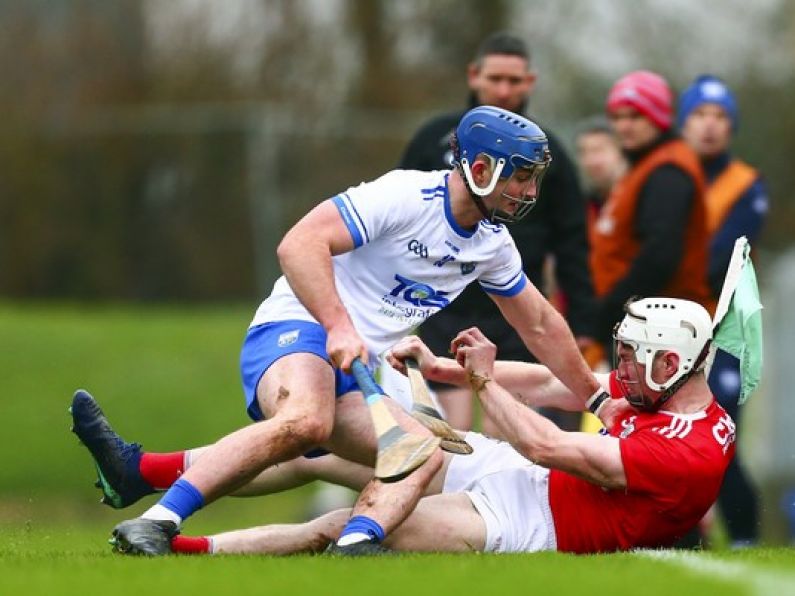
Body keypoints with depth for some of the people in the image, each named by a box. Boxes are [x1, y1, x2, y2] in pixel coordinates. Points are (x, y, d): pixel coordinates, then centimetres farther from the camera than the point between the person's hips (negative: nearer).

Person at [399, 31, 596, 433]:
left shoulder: (547, 154, 7)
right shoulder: (435, 140, 5)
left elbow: (571, 243, 8)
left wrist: (581, 321, 3)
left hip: (516, 321, 1)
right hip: (446, 313, -1)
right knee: (455, 431, -9)